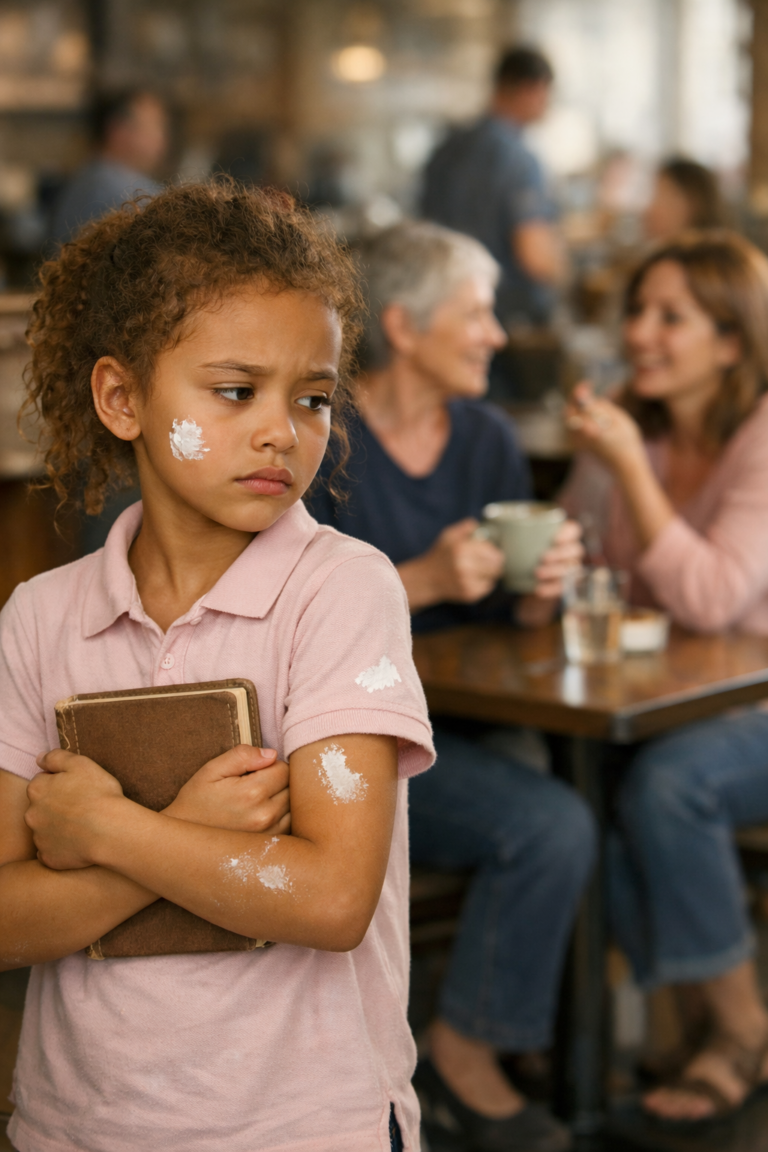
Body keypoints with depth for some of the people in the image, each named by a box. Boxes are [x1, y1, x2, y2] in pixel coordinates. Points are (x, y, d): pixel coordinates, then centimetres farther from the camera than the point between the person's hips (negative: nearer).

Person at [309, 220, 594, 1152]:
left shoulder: (487, 437, 8)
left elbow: (512, 622, 10)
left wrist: (541, 591, -13)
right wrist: (422, 581, -25)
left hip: (461, 725, 6)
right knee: (552, 826, -24)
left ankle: (464, 1052, -1)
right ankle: (464, 1060, -3)